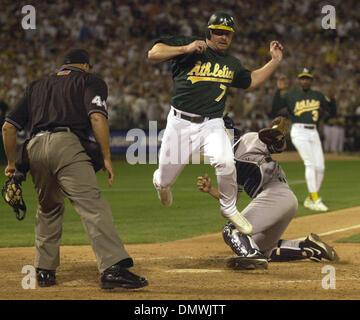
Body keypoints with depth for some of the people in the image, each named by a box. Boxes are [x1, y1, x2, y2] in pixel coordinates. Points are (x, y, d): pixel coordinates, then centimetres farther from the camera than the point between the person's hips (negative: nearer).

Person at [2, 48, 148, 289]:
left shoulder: (37, 86, 31)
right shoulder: (89, 80, 16)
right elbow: (97, 117, -4)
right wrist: (107, 158, -3)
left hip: (34, 149, 6)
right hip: (66, 144, -6)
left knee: (49, 209, 24)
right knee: (92, 205, -16)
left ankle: (45, 270, 25)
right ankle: (113, 267, -31)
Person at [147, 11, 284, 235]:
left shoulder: (233, 64, 14)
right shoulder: (188, 44, -3)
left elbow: (251, 81, 31)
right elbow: (153, 54, -12)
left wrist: (275, 61, 21)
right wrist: (185, 49, -24)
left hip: (212, 125, 2)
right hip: (180, 124, -2)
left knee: (225, 162, -28)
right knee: (165, 181, 4)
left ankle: (229, 209, -4)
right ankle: (160, 181, 46)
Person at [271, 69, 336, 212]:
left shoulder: (318, 96, 15)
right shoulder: (290, 95, 3)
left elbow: (332, 113, 16)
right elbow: (274, 109, -6)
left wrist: (332, 100, -4)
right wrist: (279, 91, -16)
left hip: (313, 133, 5)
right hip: (299, 132, -5)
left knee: (320, 167, 0)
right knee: (310, 163, -17)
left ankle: (310, 200, 14)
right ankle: (315, 199, -15)